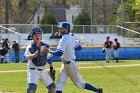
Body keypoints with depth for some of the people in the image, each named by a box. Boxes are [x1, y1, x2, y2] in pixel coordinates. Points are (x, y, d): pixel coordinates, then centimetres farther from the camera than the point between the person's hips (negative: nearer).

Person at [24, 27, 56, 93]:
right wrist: (34, 55, -49)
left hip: (43, 71, 6)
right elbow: (26, 56, -30)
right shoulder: (30, 47, -11)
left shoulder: (45, 46, 5)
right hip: (33, 71, -6)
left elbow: (48, 57, 19)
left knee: (52, 87, 8)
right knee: (32, 87, -25)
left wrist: (51, 67, 18)